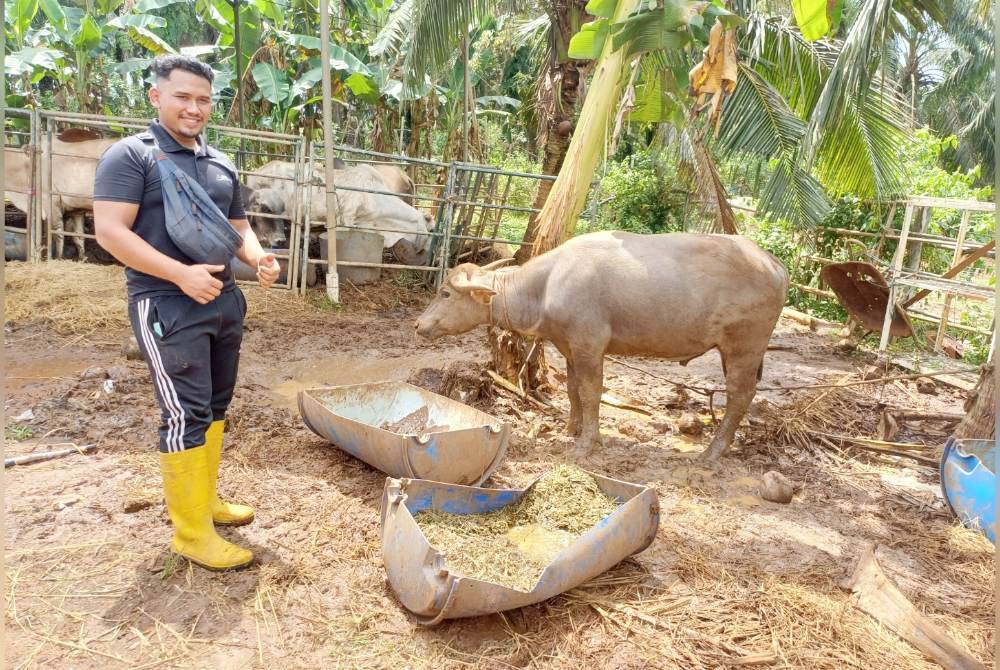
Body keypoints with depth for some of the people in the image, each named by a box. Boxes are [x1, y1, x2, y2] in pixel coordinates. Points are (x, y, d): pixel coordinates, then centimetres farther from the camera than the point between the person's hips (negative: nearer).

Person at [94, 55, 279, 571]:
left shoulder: (221, 165, 14)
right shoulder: (130, 156, -7)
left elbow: (237, 226, 21)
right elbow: (109, 231, -15)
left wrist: (258, 258, -2)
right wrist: (181, 274, -23)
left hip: (223, 300, 8)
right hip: (166, 306, -7)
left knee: (215, 406, 14)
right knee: (186, 414, -8)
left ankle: (205, 499, 29)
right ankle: (191, 532, 2)